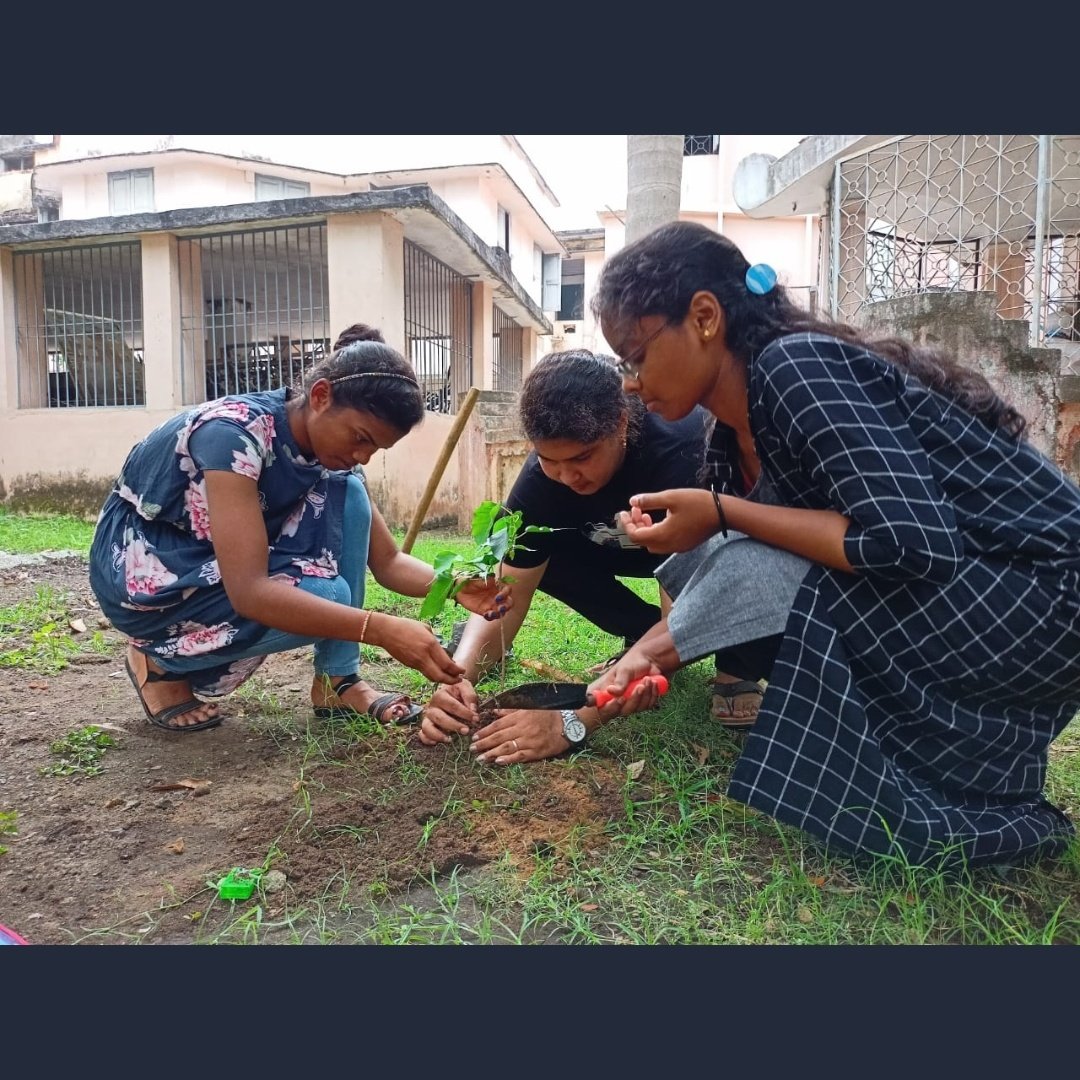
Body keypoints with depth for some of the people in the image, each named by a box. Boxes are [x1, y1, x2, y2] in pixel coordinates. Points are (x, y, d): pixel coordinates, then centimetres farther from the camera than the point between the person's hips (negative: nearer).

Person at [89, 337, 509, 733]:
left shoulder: (326, 453, -8)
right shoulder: (233, 432, -31)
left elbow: (387, 562, -4)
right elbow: (249, 591, -38)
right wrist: (381, 629, -43)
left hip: (224, 562, 7)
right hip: (142, 568, -6)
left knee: (348, 497, -14)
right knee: (325, 597, -26)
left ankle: (337, 681, -9)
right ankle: (162, 661, -2)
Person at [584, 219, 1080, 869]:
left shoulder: (796, 366, -21)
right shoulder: (739, 427, 6)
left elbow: (916, 541, -29)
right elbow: (748, 577, 6)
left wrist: (721, 514, -23)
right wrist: (655, 649, -9)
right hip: (943, 597, 9)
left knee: (743, 580, -25)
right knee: (704, 570, 3)